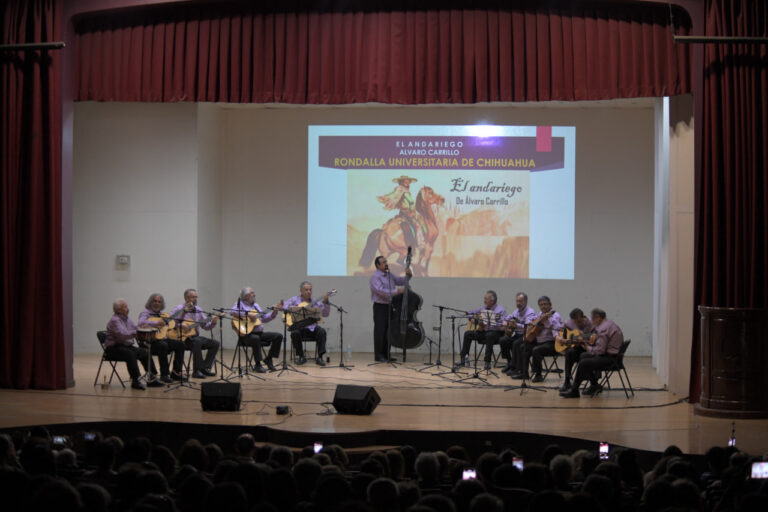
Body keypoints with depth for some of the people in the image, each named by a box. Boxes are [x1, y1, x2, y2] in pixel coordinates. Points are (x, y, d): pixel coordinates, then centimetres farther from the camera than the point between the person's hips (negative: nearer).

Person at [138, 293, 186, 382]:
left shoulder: (162, 314, 19)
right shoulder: (146, 313, -5)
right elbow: (141, 323, -27)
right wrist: (156, 323, -29)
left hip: (163, 338, 8)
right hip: (150, 342, -8)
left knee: (180, 344, -7)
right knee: (163, 345, -36)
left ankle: (176, 373, -6)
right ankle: (164, 375, -24)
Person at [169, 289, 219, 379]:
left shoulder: (198, 310, 14)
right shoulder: (179, 309, -6)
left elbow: (206, 326, 15)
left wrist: (212, 323, -6)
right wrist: (181, 326, -30)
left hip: (195, 336, 7)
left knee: (215, 343, -7)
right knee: (197, 342, -36)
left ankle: (205, 368, -5)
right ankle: (197, 371, -29)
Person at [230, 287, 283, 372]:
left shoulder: (255, 305, 21)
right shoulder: (240, 303, 0)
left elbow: (264, 319, 17)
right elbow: (232, 311, -21)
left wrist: (274, 311, 7)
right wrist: (248, 314, -24)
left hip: (259, 333, 7)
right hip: (246, 334, -7)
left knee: (278, 336, -7)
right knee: (256, 339, -39)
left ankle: (268, 359, 0)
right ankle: (258, 364, -25)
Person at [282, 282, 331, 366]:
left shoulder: (315, 302, 13)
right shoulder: (295, 300, 8)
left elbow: (325, 314, 6)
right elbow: (283, 306, -4)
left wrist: (325, 302, -9)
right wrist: (296, 308, -16)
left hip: (312, 327, 2)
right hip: (299, 327, -2)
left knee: (322, 331, -27)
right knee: (295, 333, -33)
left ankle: (319, 357, -23)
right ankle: (301, 357, -12)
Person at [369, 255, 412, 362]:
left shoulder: (389, 275, 15)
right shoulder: (375, 277, -11)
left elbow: (400, 281, 20)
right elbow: (381, 291, -22)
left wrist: (408, 275, 0)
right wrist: (397, 291, -25)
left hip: (389, 306, 8)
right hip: (380, 307, -8)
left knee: (388, 332, 9)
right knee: (380, 332, -4)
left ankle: (386, 355, 15)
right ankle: (378, 356, 1)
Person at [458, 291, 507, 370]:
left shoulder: (500, 310, -9)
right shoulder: (483, 308, 12)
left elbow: (503, 325, -21)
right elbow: (469, 313, 26)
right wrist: (472, 319, 4)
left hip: (496, 333, -7)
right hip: (483, 332, 7)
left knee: (489, 335, -39)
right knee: (467, 333, -10)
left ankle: (487, 362, -36)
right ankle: (463, 358, -9)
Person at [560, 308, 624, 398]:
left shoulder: (603, 329, -20)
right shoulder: (610, 323, 14)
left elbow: (600, 350, -23)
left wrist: (588, 348, -5)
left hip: (610, 358, -11)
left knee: (583, 363, -19)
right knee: (583, 356, 20)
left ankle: (574, 391, -9)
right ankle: (594, 385, 20)